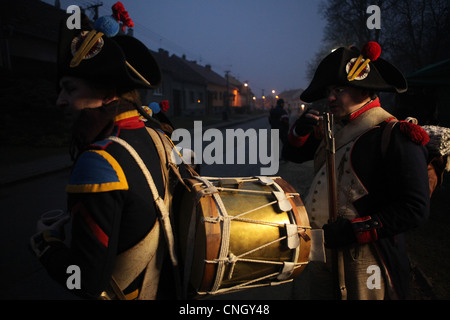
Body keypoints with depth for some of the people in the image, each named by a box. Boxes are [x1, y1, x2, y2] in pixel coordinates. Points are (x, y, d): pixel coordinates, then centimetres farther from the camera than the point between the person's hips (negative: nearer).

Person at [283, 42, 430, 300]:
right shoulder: (336, 131, 10)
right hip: (322, 251, 7)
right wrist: (300, 130, 0)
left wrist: (355, 229, -22)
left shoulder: (395, 136, -15)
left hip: (362, 261, -7)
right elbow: (295, 153, 22)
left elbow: (415, 209, -20)